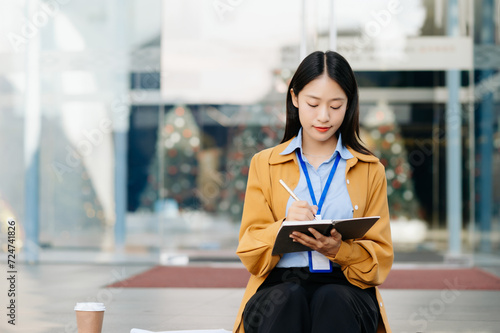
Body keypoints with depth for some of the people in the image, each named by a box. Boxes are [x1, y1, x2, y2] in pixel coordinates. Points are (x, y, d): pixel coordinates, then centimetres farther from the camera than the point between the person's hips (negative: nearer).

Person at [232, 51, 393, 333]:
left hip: (346, 290, 0)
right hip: (280, 285, 0)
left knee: (332, 301, -36)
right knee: (288, 299, -36)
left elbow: (381, 260, 9)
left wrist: (338, 250, -13)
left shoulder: (371, 170, 15)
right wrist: (284, 227, -14)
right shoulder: (264, 164, 15)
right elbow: (250, 254, 8)